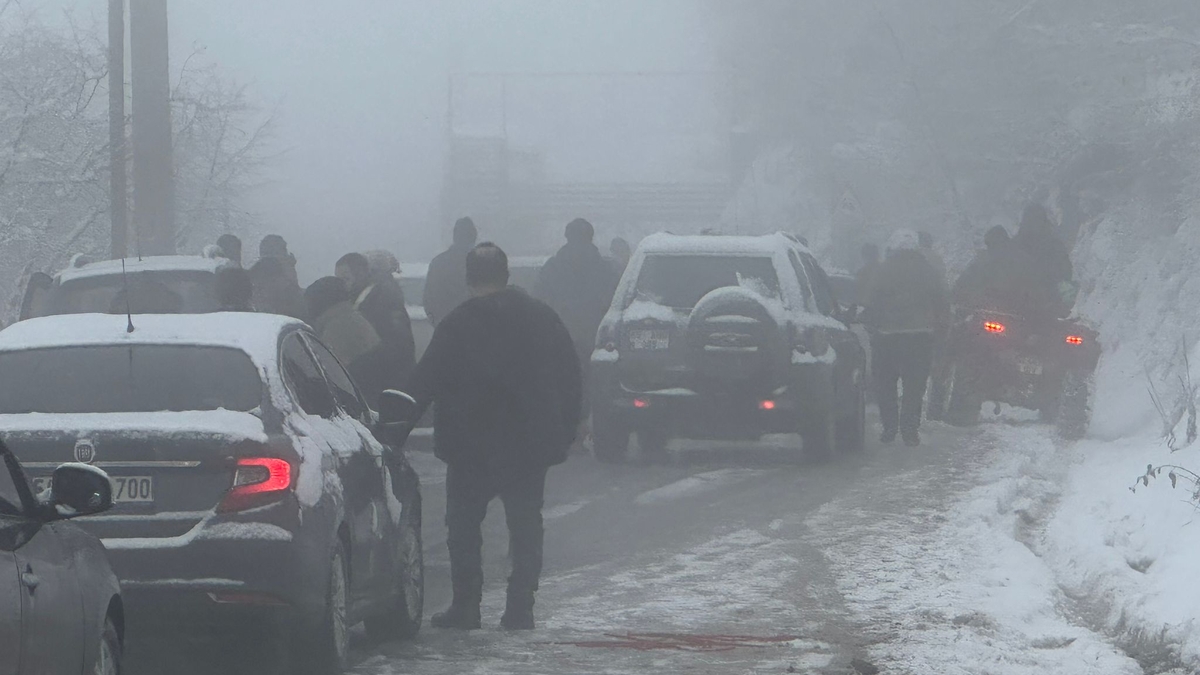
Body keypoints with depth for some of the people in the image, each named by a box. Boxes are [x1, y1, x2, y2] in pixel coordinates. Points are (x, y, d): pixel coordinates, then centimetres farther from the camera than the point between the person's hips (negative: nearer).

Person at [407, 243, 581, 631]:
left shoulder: (457, 325, -10)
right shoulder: (543, 318, 3)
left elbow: (424, 384, -9)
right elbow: (571, 381, 8)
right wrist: (565, 432, 14)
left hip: (472, 447, -3)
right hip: (531, 443, 3)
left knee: (464, 526, 7)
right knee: (525, 523, 9)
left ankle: (465, 606, 1)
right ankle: (520, 608, 4)